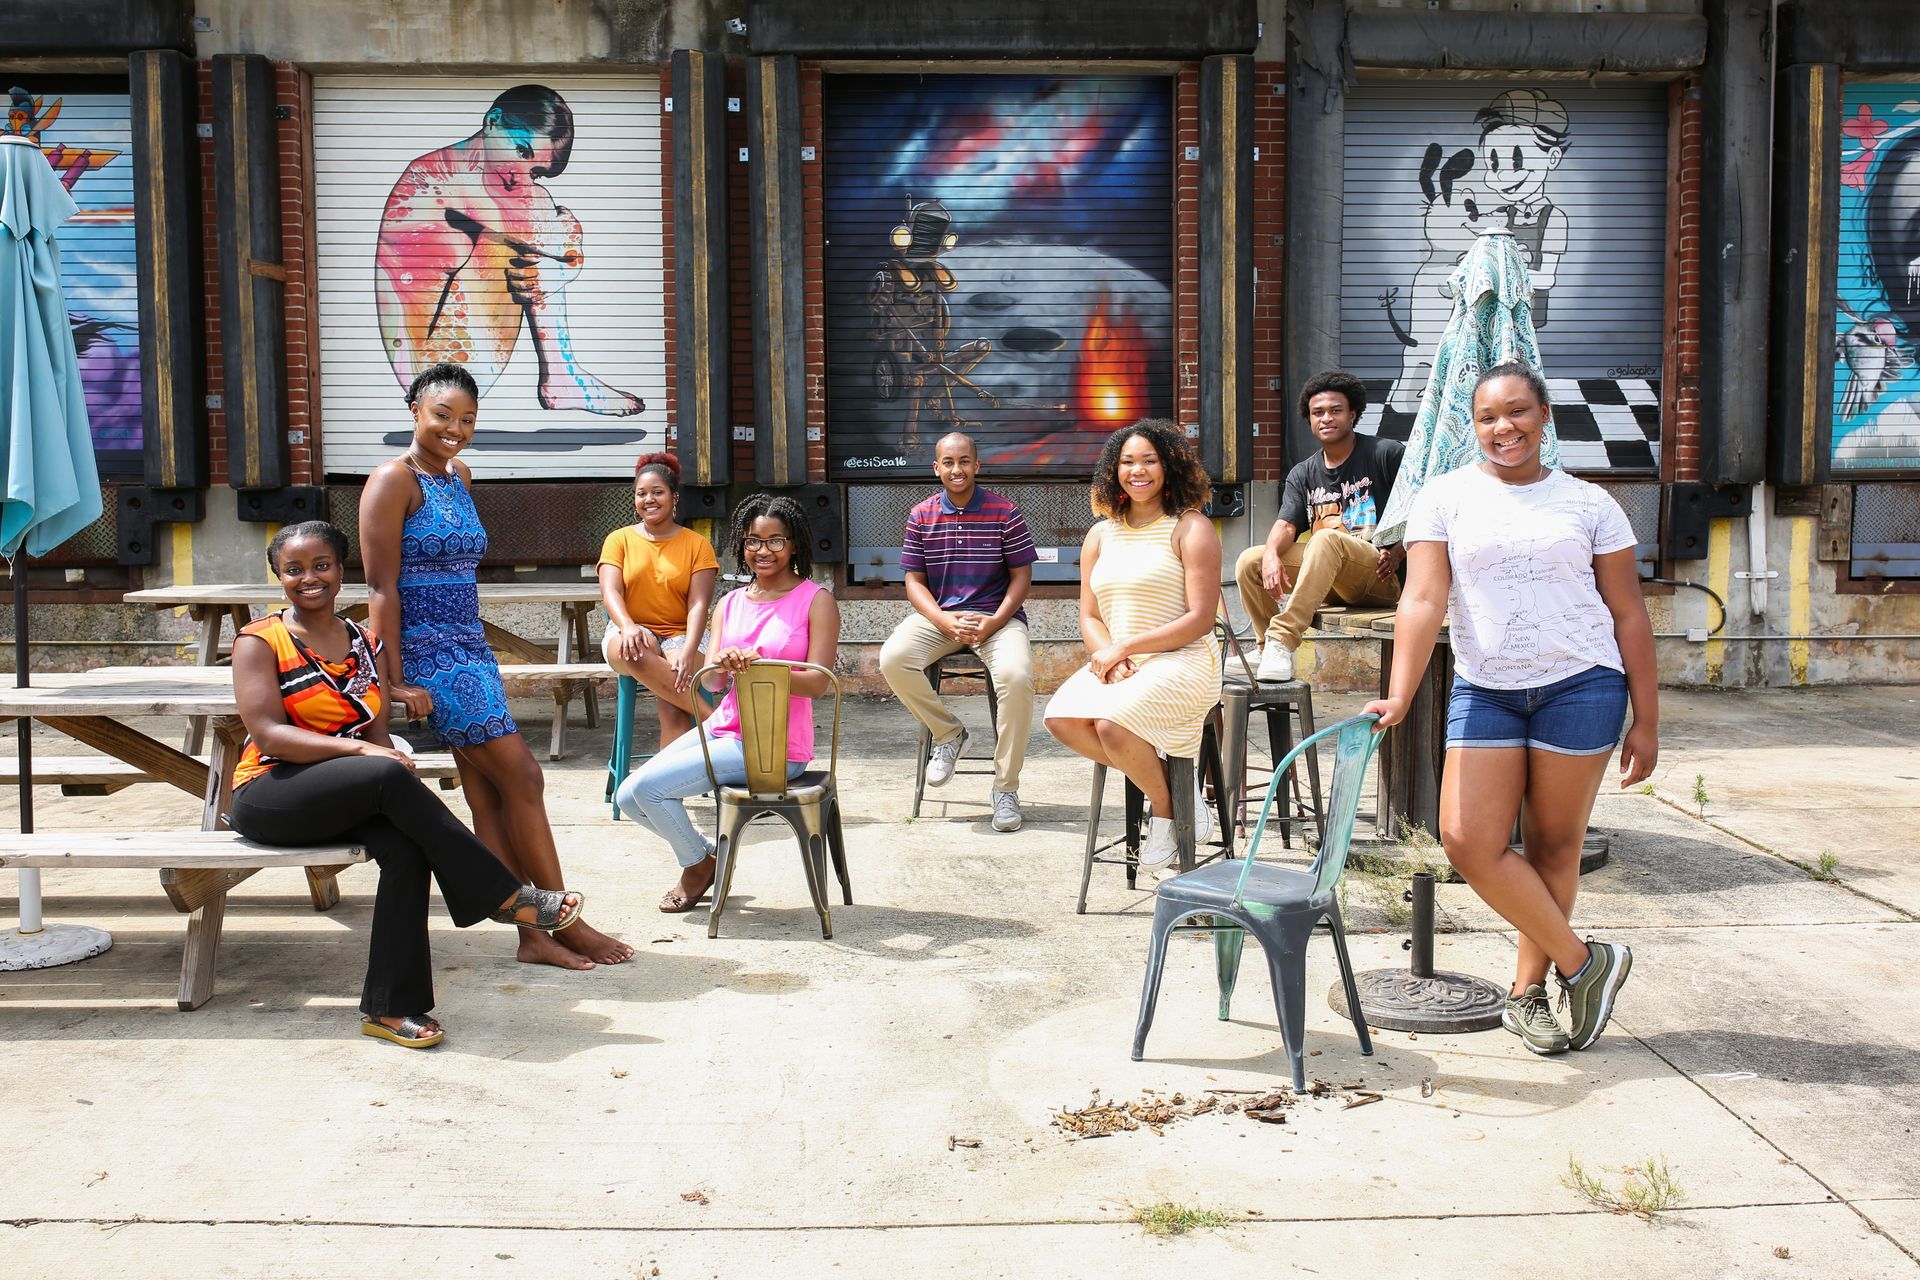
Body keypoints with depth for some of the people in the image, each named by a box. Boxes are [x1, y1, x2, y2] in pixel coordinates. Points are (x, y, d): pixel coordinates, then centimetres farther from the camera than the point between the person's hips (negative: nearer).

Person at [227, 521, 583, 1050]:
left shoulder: (366, 643, 13)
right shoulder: (260, 641, -2)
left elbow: (376, 729, 7)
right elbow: (268, 732, -13)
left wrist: (389, 754, -17)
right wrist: (358, 749, -24)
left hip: (347, 800, 4)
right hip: (272, 797, -4)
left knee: (407, 845, -29)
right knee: (391, 778, -33)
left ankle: (390, 1007, -23)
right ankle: (505, 896, -25)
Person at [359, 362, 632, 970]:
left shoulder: (459, 476, 16)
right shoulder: (394, 481, -10)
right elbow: (382, 588, -14)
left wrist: (471, 647, 19)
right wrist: (396, 681, -18)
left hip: (471, 651, 8)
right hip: (431, 655, -8)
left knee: (487, 794, 7)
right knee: (522, 777, -7)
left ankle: (534, 935, 9)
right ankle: (565, 923, 3)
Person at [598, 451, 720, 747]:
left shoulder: (697, 544, 8)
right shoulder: (619, 540, 12)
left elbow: (699, 605, -3)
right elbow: (610, 592, -3)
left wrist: (688, 652, -22)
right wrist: (628, 626, -26)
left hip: (680, 636, -1)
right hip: (633, 631, 1)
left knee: (672, 706, -32)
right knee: (631, 650, -38)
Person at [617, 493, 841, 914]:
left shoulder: (816, 600, -7)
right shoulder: (729, 603, 10)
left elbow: (818, 682, -16)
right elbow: (711, 679, 1)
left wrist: (757, 665, -30)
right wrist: (722, 662, -24)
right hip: (723, 728, 7)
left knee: (649, 785, -15)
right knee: (628, 798, -1)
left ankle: (700, 862, 12)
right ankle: (701, 853, 23)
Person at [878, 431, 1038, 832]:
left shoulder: (1004, 513, -1)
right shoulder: (921, 516, 5)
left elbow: (1021, 576, 1)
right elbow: (914, 581, 5)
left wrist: (994, 622, -15)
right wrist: (944, 621, -14)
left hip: (997, 616, -2)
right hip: (937, 616, 2)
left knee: (1016, 677, -32)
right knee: (892, 659, -28)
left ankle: (1006, 787, -14)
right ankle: (948, 732, -1)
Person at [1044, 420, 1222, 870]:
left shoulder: (1190, 529, -2)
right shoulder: (1101, 535, 15)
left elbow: (1200, 620, -10)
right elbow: (1089, 618, 12)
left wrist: (1124, 647, -15)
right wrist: (1109, 657, -11)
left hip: (1181, 662, -6)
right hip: (1116, 663, 6)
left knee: (1112, 723, -31)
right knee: (1061, 718, -22)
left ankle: (1165, 808, -3)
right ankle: (1164, 777, -4)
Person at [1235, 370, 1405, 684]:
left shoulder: (1387, 454, 1)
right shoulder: (1303, 474, 15)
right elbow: (1287, 525, 0)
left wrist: (1398, 554, -16)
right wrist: (1272, 554, -23)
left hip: (1379, 576, -5)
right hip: (1326, 576, 5)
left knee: (1327, 538, -35)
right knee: (1249, 561, -11)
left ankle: (1282, 639, -39)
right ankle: (1269, 652, -10)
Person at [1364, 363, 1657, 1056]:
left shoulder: (1589, 503, 4)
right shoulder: (1447, 496, 2)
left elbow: (1629, 616, 6)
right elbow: (1423, 599, -7)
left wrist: (1646, 723, 3)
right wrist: (1399, 695, -20)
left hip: (1580, 686, -1)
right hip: (1484, 690, 1)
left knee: (1552, 845, 5)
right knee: (1468, 841, -9)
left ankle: (1527, 993, 23)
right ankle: (1584, 962, 10)